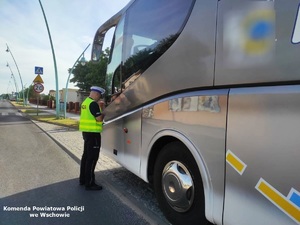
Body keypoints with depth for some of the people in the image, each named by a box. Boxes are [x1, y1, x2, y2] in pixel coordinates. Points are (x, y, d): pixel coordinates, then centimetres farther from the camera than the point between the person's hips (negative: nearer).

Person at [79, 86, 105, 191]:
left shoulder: (85, 102, 15)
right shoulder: (94, 104, -17)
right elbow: (99, 118, -20)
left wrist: (99, 108, 11)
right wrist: (103, 111, -3)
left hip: (86, 131, 10)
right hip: (93, 133, -10)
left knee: (86, 155, 17)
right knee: (92, 158, -4)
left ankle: (83, 179, 28)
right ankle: (89, 183, 3)